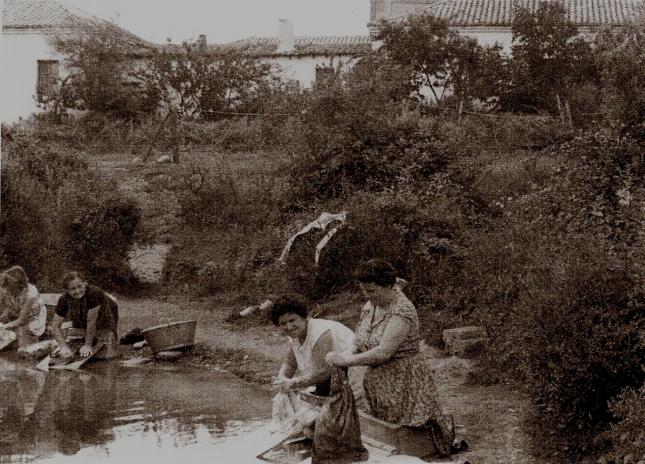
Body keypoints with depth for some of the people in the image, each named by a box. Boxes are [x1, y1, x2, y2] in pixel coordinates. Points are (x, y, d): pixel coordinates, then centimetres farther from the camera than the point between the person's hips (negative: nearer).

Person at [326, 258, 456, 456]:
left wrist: (345, 361, -25)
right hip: (378, 380, 8)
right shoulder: (370, 306, 5)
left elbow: (383, 352, -28)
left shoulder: (402, 311, -21)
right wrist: (349, 352, -12)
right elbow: (362, 342, 11)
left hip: (405, 380, -8)